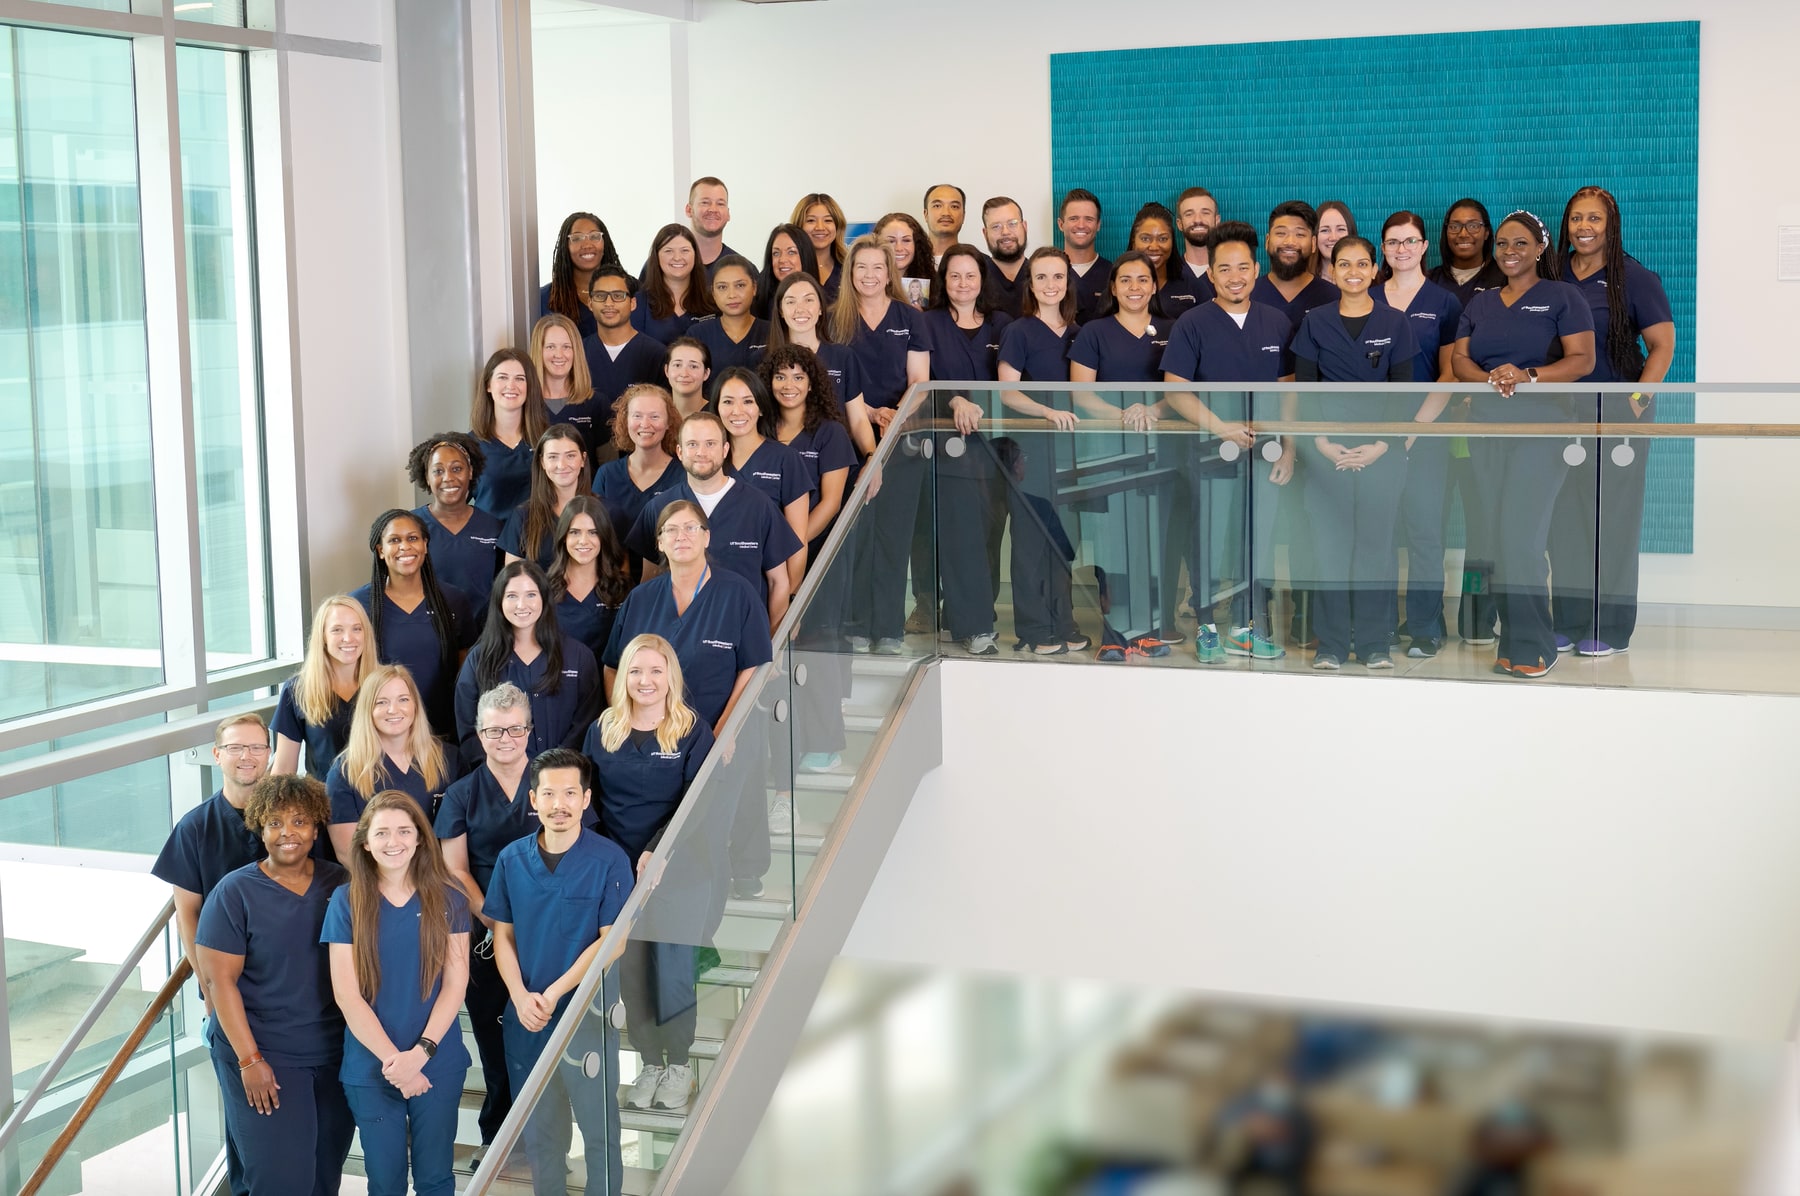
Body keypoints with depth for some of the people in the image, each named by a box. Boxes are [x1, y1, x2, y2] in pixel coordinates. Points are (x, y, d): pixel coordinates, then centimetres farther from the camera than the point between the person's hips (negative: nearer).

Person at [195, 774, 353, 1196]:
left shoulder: (339, 884, 3)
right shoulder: (236, 892, -7)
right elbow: (219, 980, -10)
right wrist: (249, 1060, -14)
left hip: (334, 1053, 4)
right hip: (262, 1054, -4)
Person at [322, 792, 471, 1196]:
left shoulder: (448, 900, 0)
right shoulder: (346, 902, -4)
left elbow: (455, 983, -3)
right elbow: (346, 994, -7)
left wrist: (420, 1052, -14)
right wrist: (393, 1059, -14)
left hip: (439, 1064, 1)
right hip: (370, 1068, 0)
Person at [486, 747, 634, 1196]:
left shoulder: (609, 860, -9)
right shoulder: (511, 859, 2)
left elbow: (611, 940, -12)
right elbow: (502, 935, 5)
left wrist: (553, 994, -16)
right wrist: (521, 998, -10)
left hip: (588, 1015, -3)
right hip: (526, 1019, 3)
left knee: (599, 1129, 5)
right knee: (538, 1133, 14)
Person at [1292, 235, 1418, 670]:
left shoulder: (1394, 323, 5)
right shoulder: (1315, 323, 6)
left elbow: (1402, 390, 4)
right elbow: (1303, 389, 4)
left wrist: (1381, 445, -8)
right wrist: (1322, 442, -8)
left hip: (1382, 449, 0)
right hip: (1328, 448, 0)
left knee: (1376, 543, 1)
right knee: (1330, 543, 0)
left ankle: (1374, 644, 9)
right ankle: (1331, 643, 8)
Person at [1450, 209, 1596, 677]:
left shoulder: (1562, 297, 1)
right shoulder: (1479, 304, 17)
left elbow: (1583, 359, -8)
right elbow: (1458, 358, 7)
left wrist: (1528, 377, -23)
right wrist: (1488, 378, -15)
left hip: (1540, 427, -5)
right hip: (1486, 427, 5)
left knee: (1521, 536, -11)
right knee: (1498, 538, 3)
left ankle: (1532, 645, -3)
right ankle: (1511, 638, 8)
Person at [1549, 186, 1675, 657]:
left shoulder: (1635, 278, -3)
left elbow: (1662, 344, -5)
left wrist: (1640, 399, -13)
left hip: (1616, 409, -4)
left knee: (1611, 516, -1)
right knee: (1564, 516, 6)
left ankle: (1610, 629, 5)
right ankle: (1567, 623, 15)